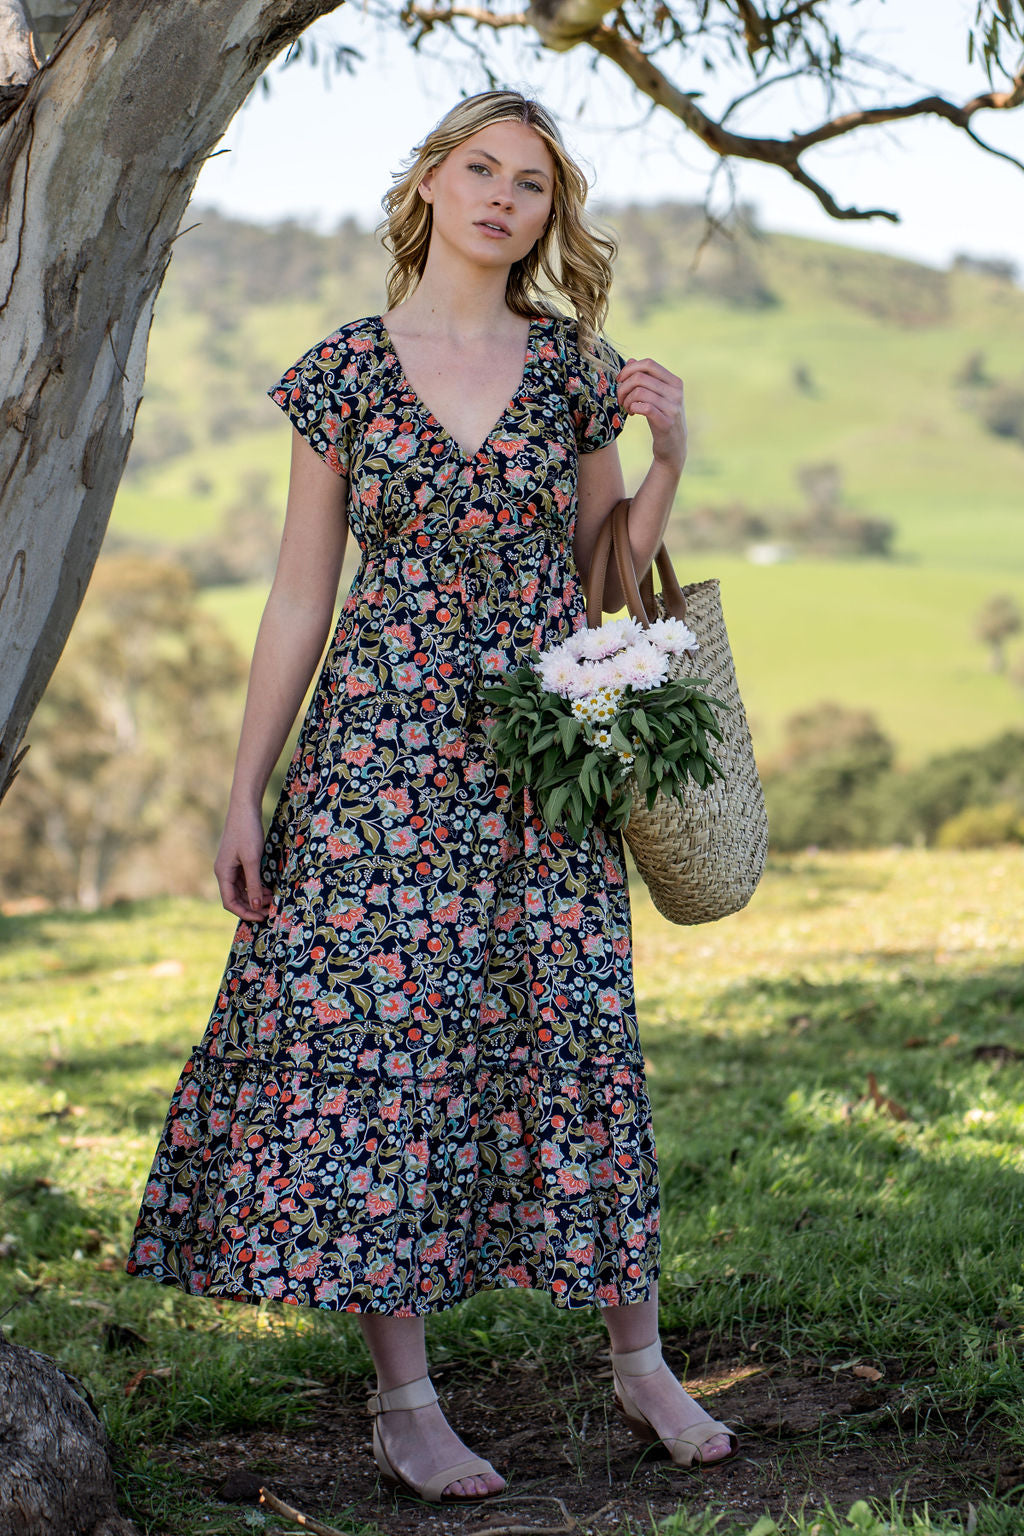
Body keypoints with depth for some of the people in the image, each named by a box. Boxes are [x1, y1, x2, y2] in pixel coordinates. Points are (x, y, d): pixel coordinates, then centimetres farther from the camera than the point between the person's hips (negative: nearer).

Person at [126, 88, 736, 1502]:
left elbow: (609, 580, 12)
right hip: (382, 742, -1)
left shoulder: (572, 368, 7)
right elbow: (301, 596, 3)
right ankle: (405, 1401, 8)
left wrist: (670, 456, -3)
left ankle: (639, 1362, 18)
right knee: (376, 1031, -3)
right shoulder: (347, 368, 3)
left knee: (572, 1036, 3)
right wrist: (244, 792, 1)